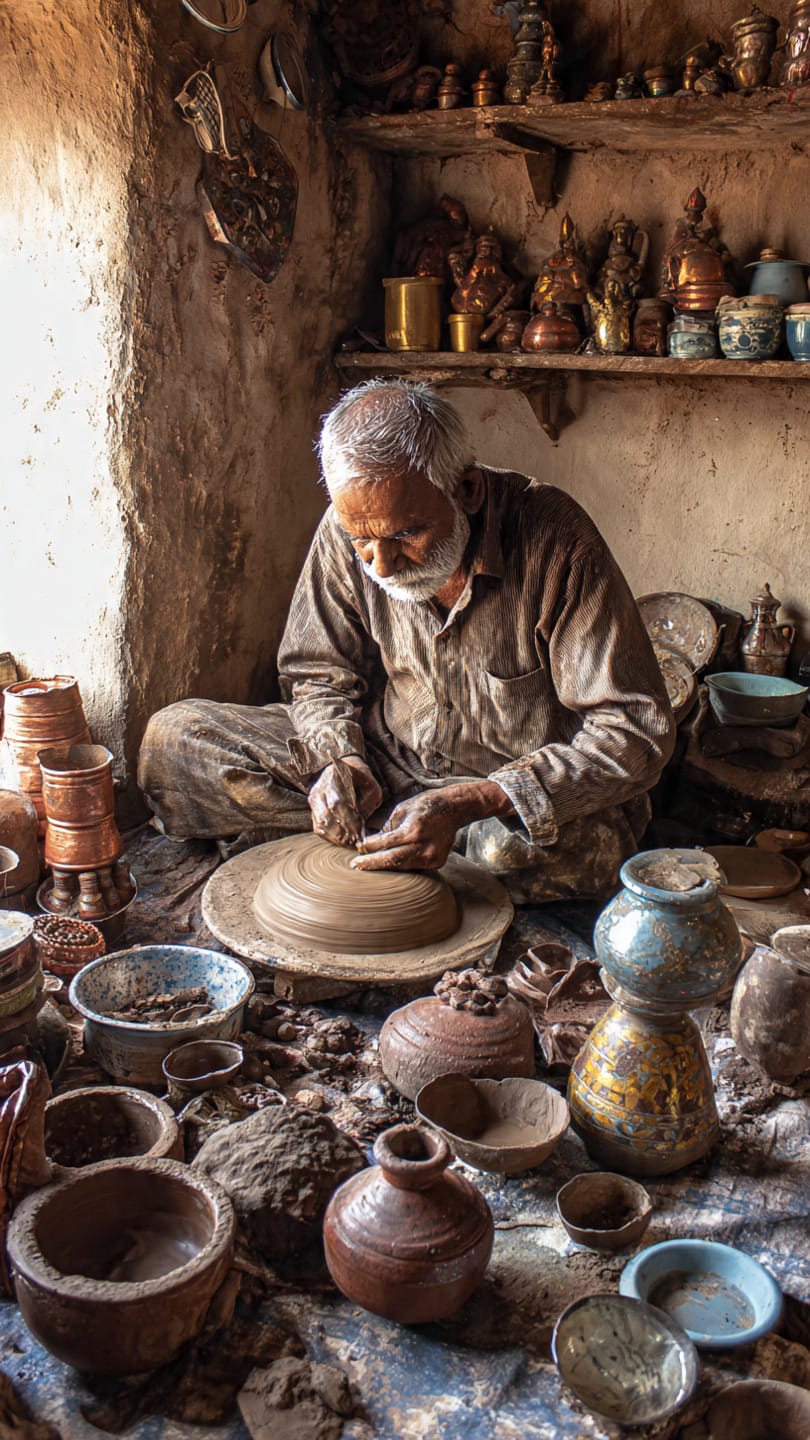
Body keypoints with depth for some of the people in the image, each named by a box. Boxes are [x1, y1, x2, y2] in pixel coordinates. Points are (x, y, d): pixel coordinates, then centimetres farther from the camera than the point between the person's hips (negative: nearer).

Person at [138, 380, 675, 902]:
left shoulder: (552, 537, -25)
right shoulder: (348, 530, -12)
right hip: (388, 761, 4)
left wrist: (466, 805, -33)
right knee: (174, 739, -8)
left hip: (530, 792, -3)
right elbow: (319, 676, 4)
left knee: (529, 849, -41)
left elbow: (635, 732, -24)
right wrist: (339, 759, -19)